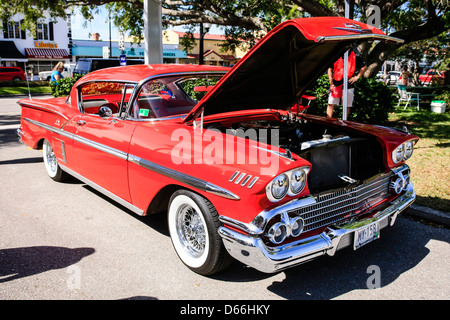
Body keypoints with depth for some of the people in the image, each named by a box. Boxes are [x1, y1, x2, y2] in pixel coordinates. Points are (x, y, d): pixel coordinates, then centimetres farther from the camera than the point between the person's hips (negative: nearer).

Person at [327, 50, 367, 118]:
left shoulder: (355, 57, 4)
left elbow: (364, 67, 12)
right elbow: (330, 69, 7)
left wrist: (357, 77, 0)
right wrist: (331, 83, -1)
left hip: (349, 85, 0)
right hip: (336, 84, 0)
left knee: (347, 105, 5)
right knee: (331, 104, -6)